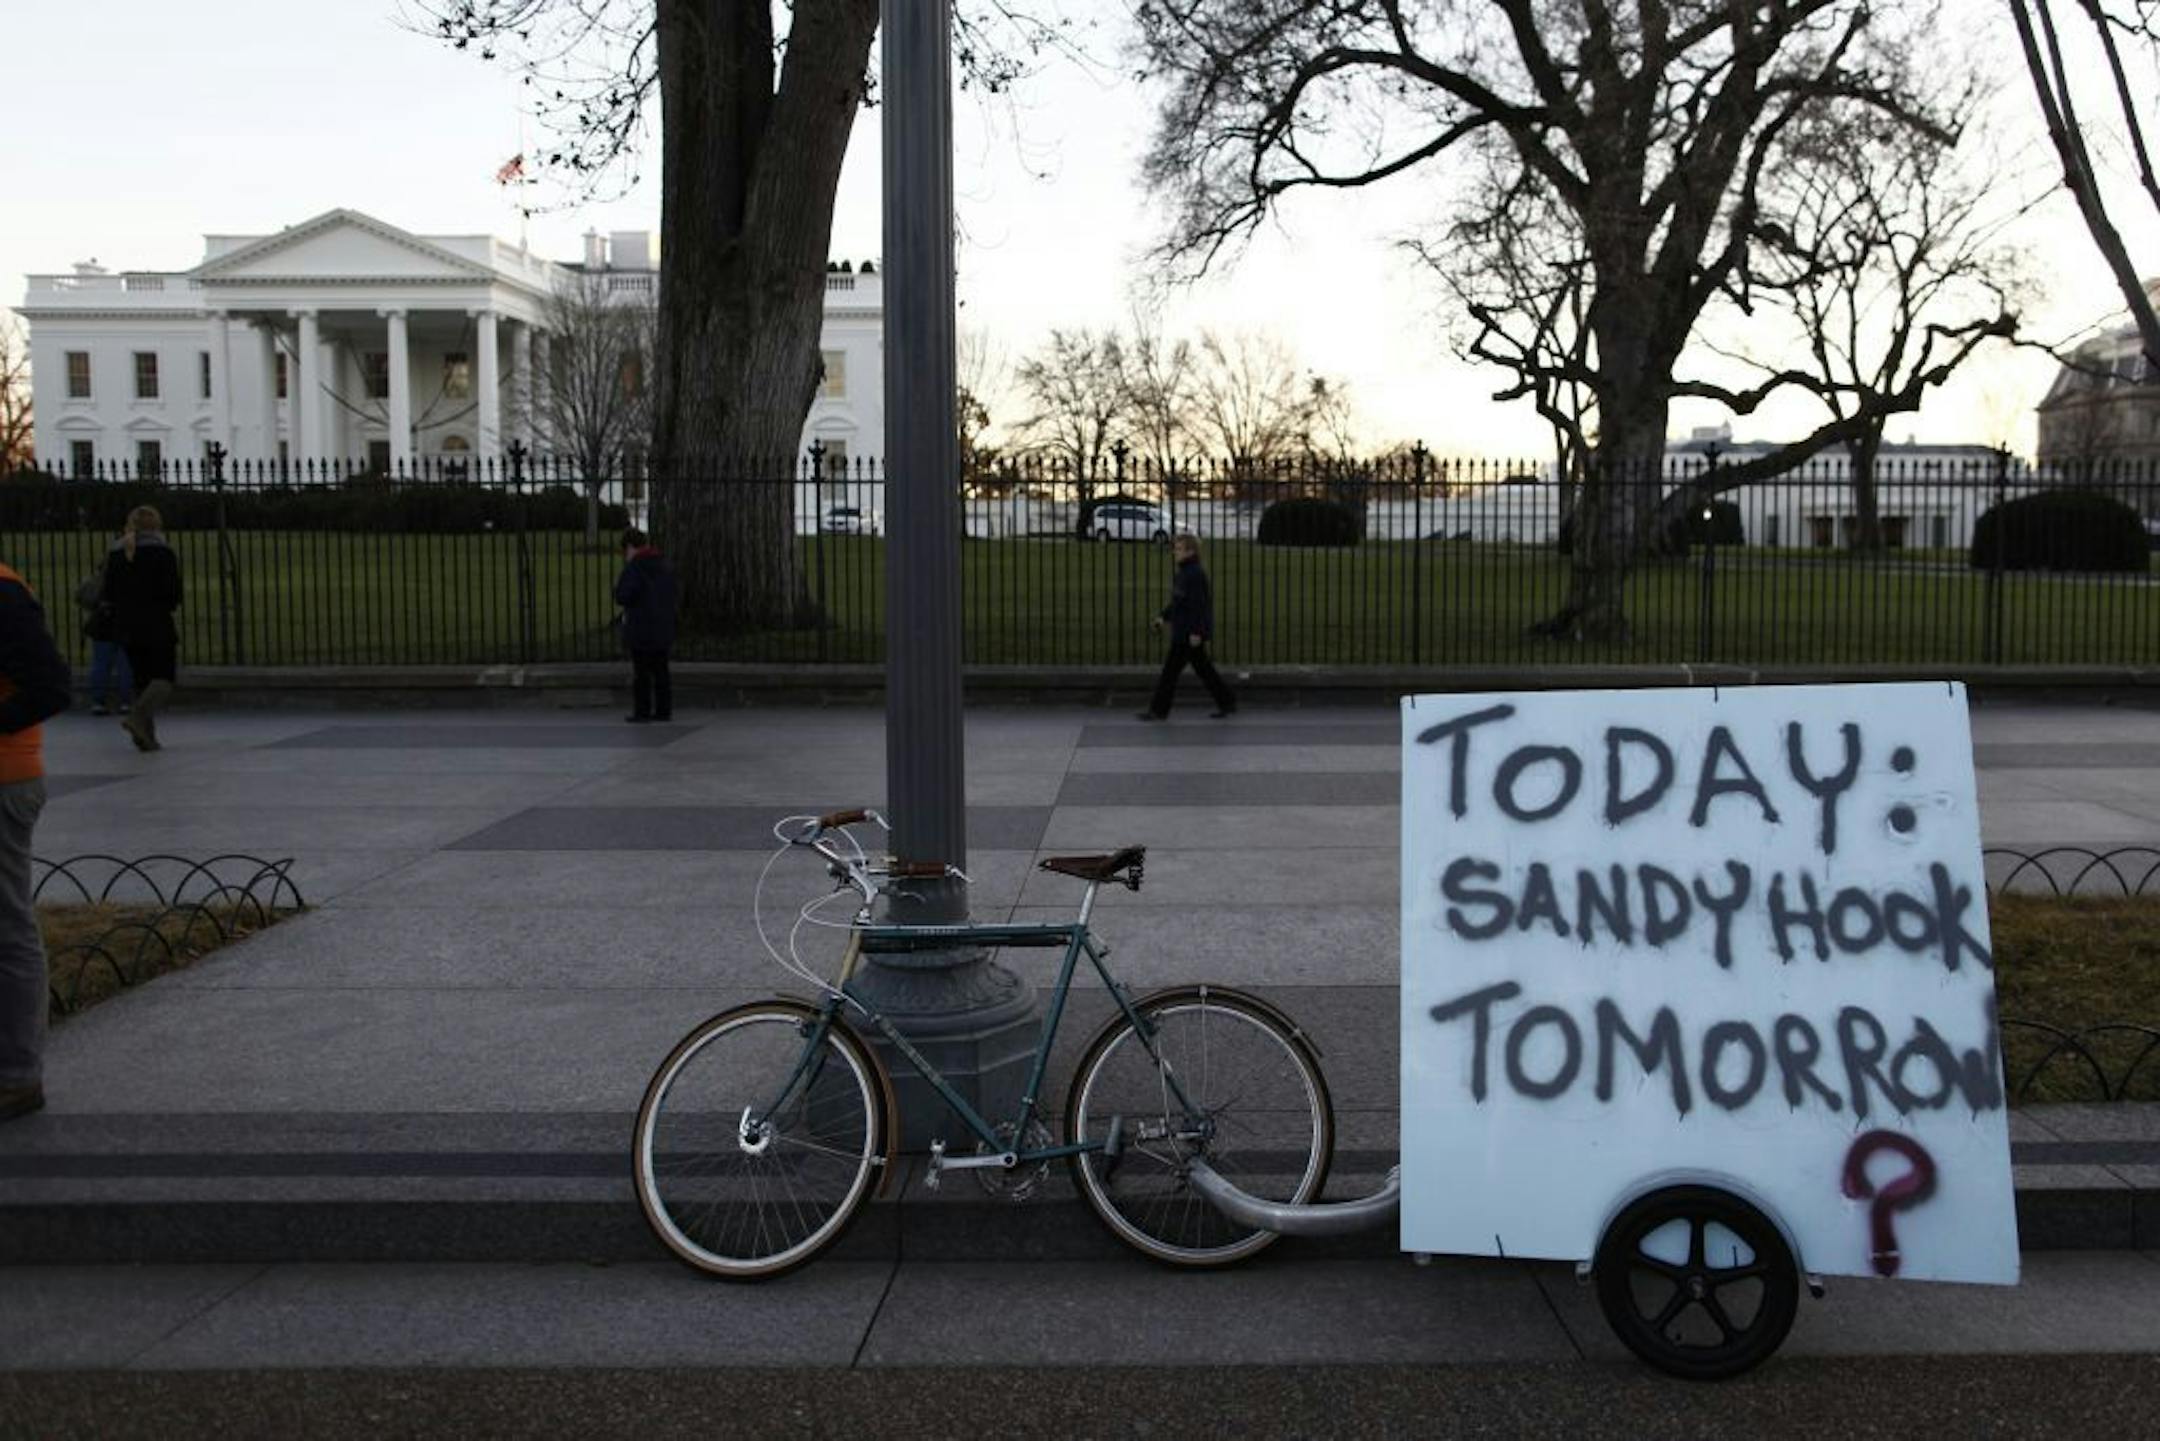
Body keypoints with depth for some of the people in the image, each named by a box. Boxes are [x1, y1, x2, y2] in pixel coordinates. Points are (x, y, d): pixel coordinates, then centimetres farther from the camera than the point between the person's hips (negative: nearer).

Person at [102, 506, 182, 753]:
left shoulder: (115, 553, 8)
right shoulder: (162, 552, -7)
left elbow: (109, 595, 7)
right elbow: (173, 594, -11)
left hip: (126, 626, 5)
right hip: (156, 624, -5)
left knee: (142, 680, 12)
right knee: (164, 678, 0)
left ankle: (146, 736, 7)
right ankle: (138, 716, -23)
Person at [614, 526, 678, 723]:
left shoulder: (634, 567, -14)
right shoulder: (665, 565, 10)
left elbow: (622, 597, -17)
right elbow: (672, 595, 16)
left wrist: (619, 584, 2)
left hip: (640, 629, -7)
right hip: (663, 629, 7)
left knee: (641, 672, -1)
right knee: (660, 670, 11)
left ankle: (642, 712, 0)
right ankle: (664, 710, 12)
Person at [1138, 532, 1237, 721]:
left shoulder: (1195, 574, -18)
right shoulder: (1182, 573, 13)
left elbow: (1198, 604, -21)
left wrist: (1196, 631, -23)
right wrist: (1164, 617, 17)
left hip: (1188, 632, -10)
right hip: (1182, 631, 10)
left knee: (1171, 669, -3)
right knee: (1203, 669, 13)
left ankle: (1159, 710, 4)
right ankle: (1227, 703, 18)